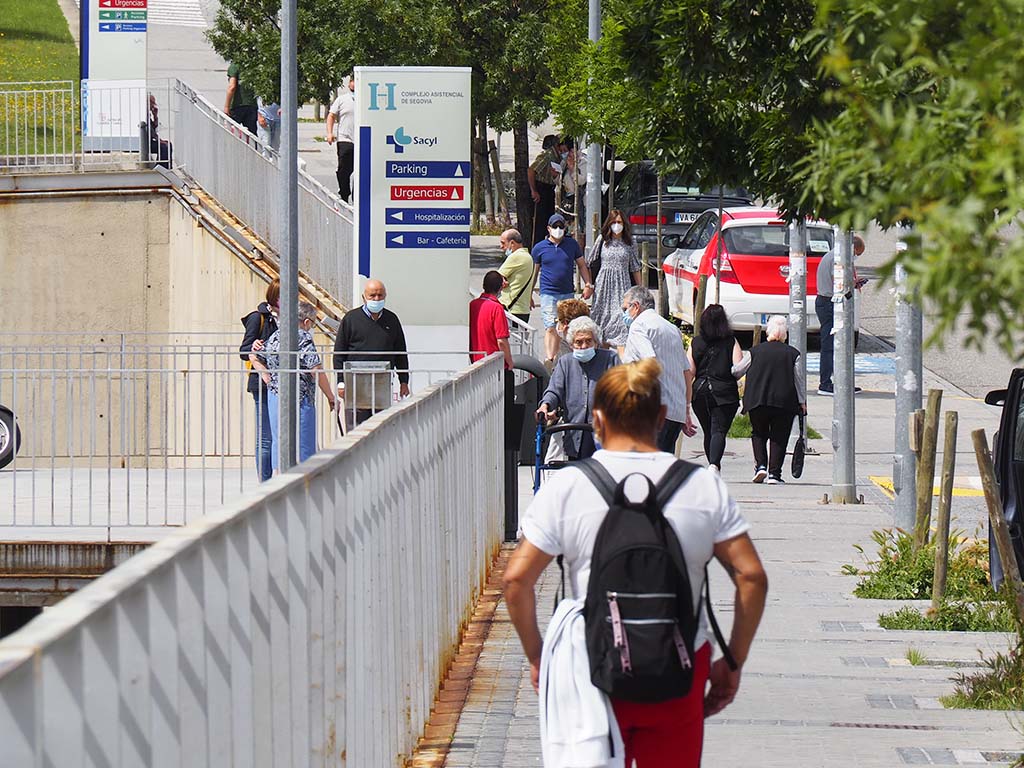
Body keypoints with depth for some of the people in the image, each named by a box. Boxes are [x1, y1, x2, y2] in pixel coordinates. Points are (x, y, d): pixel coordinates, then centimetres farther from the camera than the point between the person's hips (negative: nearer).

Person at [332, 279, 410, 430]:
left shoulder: (392, 320, 12)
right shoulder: (351, 318, 3)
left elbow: (401, 353, 19)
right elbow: (339, 353, 3)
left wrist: (404, 381, 14)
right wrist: (341, 382, -4)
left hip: (383, 382, 3)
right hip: (356, 382, -3)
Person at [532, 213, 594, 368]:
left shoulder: (572, 244, 7)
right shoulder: (539, 248, 2)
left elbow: (582, 264, 15)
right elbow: (534, 272, 11)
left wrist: (588, 284, 5)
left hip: (568, 293, 3)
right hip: (548, 294, -3)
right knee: (551, 328, -16)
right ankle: (549, 360, -23)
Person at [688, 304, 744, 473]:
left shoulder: (695, 343, 3)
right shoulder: (731, 342, -3)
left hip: (700, 391, 3)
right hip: (724, 392, -3)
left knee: (708, 432, 18)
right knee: (719, 430, -9)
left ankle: (713, 466, 27)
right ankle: (714, 464, -31)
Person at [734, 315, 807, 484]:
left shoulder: (755, 352, 2)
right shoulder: (793, 354, 0)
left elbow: (736, 371, 10)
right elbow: (799, 380, 2)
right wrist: (802, 402, 10)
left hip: (757, 401, 1)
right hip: (785, 403, -1)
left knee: (758, 433, 17)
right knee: (779, 438, 5)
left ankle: (760, 464, -1)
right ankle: (774, 473, 0)